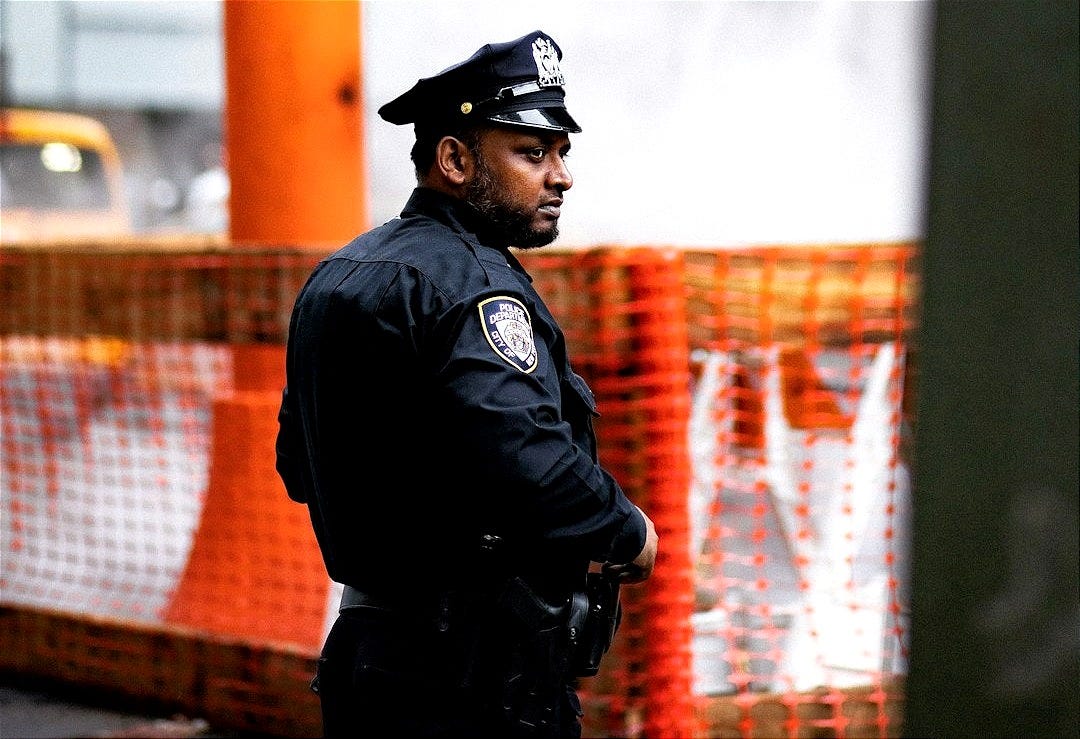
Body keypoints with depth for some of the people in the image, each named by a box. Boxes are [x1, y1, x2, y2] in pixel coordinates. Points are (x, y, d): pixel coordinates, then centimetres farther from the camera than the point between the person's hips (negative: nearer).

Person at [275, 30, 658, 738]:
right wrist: (629, 534, -12)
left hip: (371, 653, 10)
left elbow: (299, 466, 23)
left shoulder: (338, 279, 14)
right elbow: (529, 464, -29)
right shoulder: (467, 282, -16)